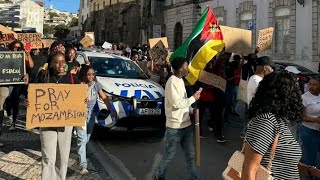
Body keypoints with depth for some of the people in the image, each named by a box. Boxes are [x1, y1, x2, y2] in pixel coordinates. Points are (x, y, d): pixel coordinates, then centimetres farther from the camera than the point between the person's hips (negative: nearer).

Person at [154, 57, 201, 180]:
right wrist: (193, 98, -13)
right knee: (169, 154, 6)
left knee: (190, 154, 11)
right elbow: (177, 103, -23)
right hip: (175, 126, -8)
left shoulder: (180, 80, 10)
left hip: (186, 124, 8)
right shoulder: (172, 82, -18)